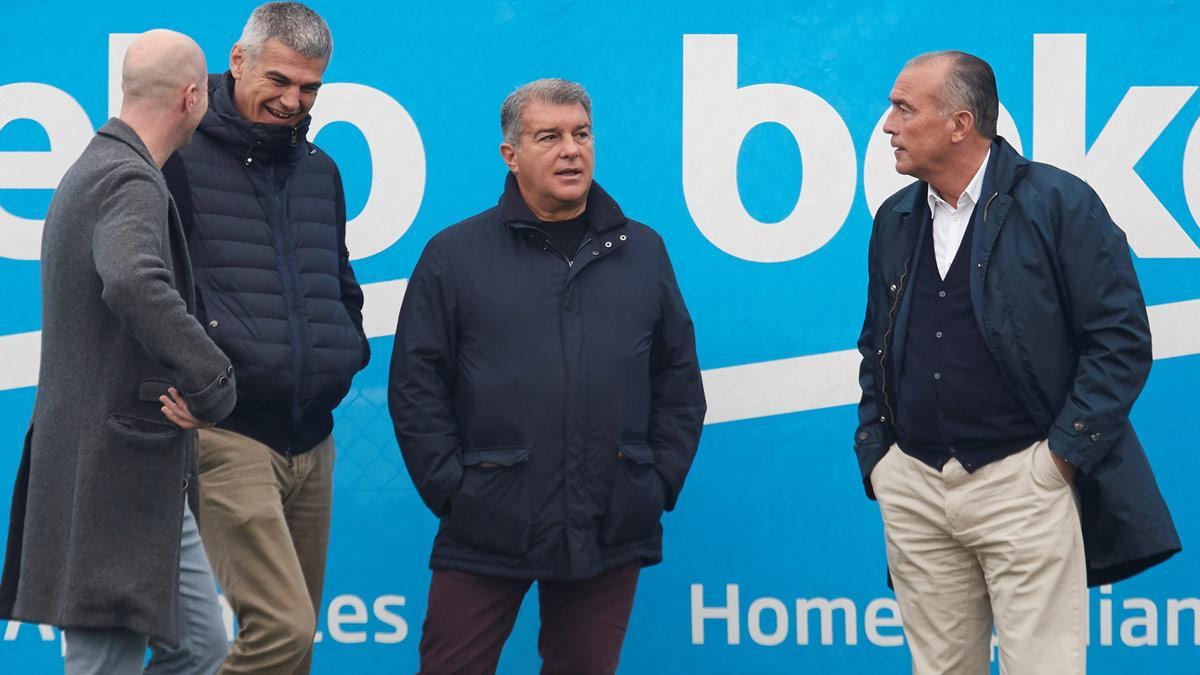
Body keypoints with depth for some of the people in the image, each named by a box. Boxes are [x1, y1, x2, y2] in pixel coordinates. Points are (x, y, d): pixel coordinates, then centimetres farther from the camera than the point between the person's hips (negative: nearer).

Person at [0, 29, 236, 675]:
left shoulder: (91, 171, 16)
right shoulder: (132, 184, -17)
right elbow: (134, 283, -37)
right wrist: (214, 385, -28)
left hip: (144, 478, 10)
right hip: (113, 476, -10)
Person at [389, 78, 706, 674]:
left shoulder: (643, 252, 11)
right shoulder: (454, 255, 3)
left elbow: (679, 381, 14)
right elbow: (416, 385, 2)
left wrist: (661, 481, 5)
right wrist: (449, 486, -6)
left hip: (611, 531, 2)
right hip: (485, 529, -2)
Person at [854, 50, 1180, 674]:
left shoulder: (1060, 203, -6)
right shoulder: (896, 219, 12)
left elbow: (1122, 340, -7)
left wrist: (1062, 454, -10)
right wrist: (874, 459, 11)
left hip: (1021, 482, -5)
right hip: (912, 490, 5)